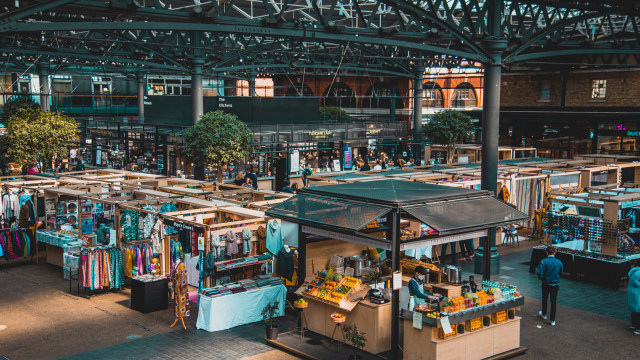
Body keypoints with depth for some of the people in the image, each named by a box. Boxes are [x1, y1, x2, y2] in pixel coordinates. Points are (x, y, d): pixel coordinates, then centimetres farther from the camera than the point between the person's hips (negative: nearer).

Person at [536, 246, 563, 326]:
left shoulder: (543, 262, -16)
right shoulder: (559, 262, -8)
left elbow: (540, 273, -20)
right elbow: (561, 272, 5)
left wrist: (542, 278, 0)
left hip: (546, 284, -1)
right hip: (556, 284, 1)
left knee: (544, 299, 22)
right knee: (553, 302, 7)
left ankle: (544, 314, 42)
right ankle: (552, 320, 8)